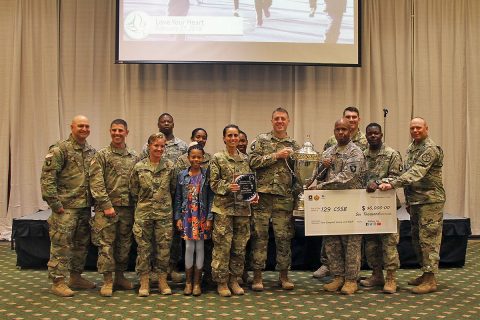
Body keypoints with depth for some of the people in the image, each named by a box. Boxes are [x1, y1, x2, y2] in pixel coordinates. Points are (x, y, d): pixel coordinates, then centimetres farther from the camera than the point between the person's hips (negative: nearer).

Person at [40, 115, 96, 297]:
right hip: (66, 207, -7)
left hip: (85, 207, 7)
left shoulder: (92, 152, 12)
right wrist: (54, 203, -17)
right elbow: (47, 177, -14)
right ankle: (58, 282, 6)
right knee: (61, 244, -3)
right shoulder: (60, 149, -9)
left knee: (82, 244, 14)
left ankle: (76, 277, 26)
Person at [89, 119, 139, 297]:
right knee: (106, 243, -2)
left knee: (124, 243, 10)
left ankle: (120, 276, 23)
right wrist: (106, 205, -14)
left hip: (127, 207, 4)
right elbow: (96, 183, -8)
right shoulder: (102, 155, -2)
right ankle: (108, 280, 7)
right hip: (107, 207, -4)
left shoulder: (134, 157, 10)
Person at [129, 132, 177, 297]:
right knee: (144, 247, 5)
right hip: (143, 214, 0)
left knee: (164, 247, 5)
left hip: (165, 214, 1)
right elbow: (133, 191, 7)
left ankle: (162, 280, 18)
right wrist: (142, 203, 8)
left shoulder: (170, 166, 1)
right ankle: (144, 282, 16)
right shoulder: (139, 167, -1)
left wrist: (165, 202, 11)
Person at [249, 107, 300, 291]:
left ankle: (284, 275, 18)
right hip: (262, 194, -2)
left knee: (284, 237, 5)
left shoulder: (294, 145, 13)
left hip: (284, 197, 2)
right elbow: (253, 161, -7)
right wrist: (276, 156, -11)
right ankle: (257, 275, 10)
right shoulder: (261, 140, 6)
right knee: (260, 236, 1)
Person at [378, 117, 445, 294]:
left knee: (428, 239, -6)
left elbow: (416, 172, -26)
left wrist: (393, 184, -34)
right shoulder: (411, 148, 15)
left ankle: (430, 280, -1)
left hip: (430, 201, -9)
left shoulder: (430, 149, -14)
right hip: (415, 201, 9)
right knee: (417, 238, 14)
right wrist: (408, 201, 16)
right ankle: (425, 274, 25)